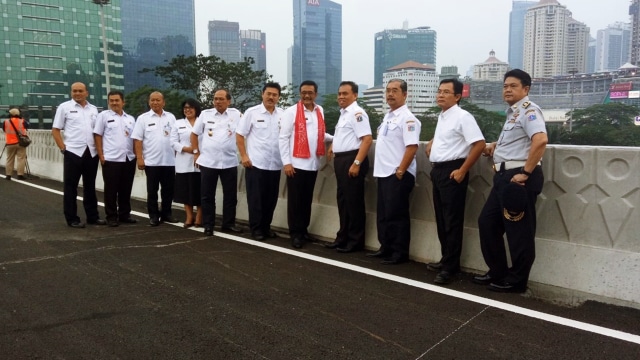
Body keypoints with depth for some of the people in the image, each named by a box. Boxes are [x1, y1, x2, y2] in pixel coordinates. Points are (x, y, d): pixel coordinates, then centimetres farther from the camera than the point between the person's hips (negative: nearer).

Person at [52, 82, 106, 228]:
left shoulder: (93, 109, 12)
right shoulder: (64, 107, 1)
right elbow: (55, 130, 0)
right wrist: (63, 148, -8)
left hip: (92, 153, 4)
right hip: (73, 152, -4)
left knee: (90, 186, 11)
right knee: (71, 187, 2)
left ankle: (92, 216, 20)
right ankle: (72, 219, 10)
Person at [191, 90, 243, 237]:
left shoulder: (236, 114, 2)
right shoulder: (205, 114, 5)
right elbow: (194, 134, 12)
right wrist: (196, 153, 5)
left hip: (229, 162, 0)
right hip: (208, 162, 0)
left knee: (230, 195, 7)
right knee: (207, 196, 5)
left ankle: (228, 224, 19)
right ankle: (208, 225, 16)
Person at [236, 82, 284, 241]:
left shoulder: (283, 115, 5)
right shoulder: (252, 112, -2)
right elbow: (239, 135, -1)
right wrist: (244, 156, -9)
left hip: (275, 164, 3)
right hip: (255, 163, -3)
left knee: (271, 198, 11)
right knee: (255, 198, 3)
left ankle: (266, 226, 25)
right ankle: (256, 228, 14)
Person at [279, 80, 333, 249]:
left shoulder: (320, 111, 11)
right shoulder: (291, 111, -4)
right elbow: (283, 137, -7)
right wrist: (286, 162, -12)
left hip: (313, 163, 5)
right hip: (296, 163, -5)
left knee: (307, 199, 13)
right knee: (295, 200, 2)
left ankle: (304, 230, 25)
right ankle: (295, 233, 11)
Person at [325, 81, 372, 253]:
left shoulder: (357, 113, -14)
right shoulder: (343, 113, 17)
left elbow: (367, 139, -23)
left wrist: (357, 163, -25)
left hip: (351, 160, -10)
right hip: (341, 160, 10)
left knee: (353, 201, -2)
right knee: (342, 200, 15)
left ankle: (355, 241, 9)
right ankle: (343, 237, 25)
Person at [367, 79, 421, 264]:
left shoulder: (407, 118, -13)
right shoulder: (388, 116, 16)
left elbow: (412, 147, -20)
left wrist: (400, 170, -20)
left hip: (398, 174, -9)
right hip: (384, 173, 9)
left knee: (397, 214, -3)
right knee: (383, 213, 14)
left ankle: (400, 253, 8)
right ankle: (386, 248, 25)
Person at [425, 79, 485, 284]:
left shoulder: (462, 116, -12)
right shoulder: (441, 117, 15)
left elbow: (479, 144, -19)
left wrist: (462, 170, -18)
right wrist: (431, 143, 16)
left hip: (452, 172, -9)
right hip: (437, 171, 9)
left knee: (452, 221, -4)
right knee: (441, 219, 14)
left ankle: (450, 267, 3)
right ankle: (446, 260, 26)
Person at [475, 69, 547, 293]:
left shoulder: (528, 110, -11)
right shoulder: (512, 112, 18)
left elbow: (540, 141, -26)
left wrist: (526, 173, -24)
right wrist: (496, 145, 18)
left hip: (518, 177, -10)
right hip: (504, 175, 10)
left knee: (518, 230, 0)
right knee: (487, 222, 14)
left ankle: (516, 280, 13)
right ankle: (497, 272, 25)